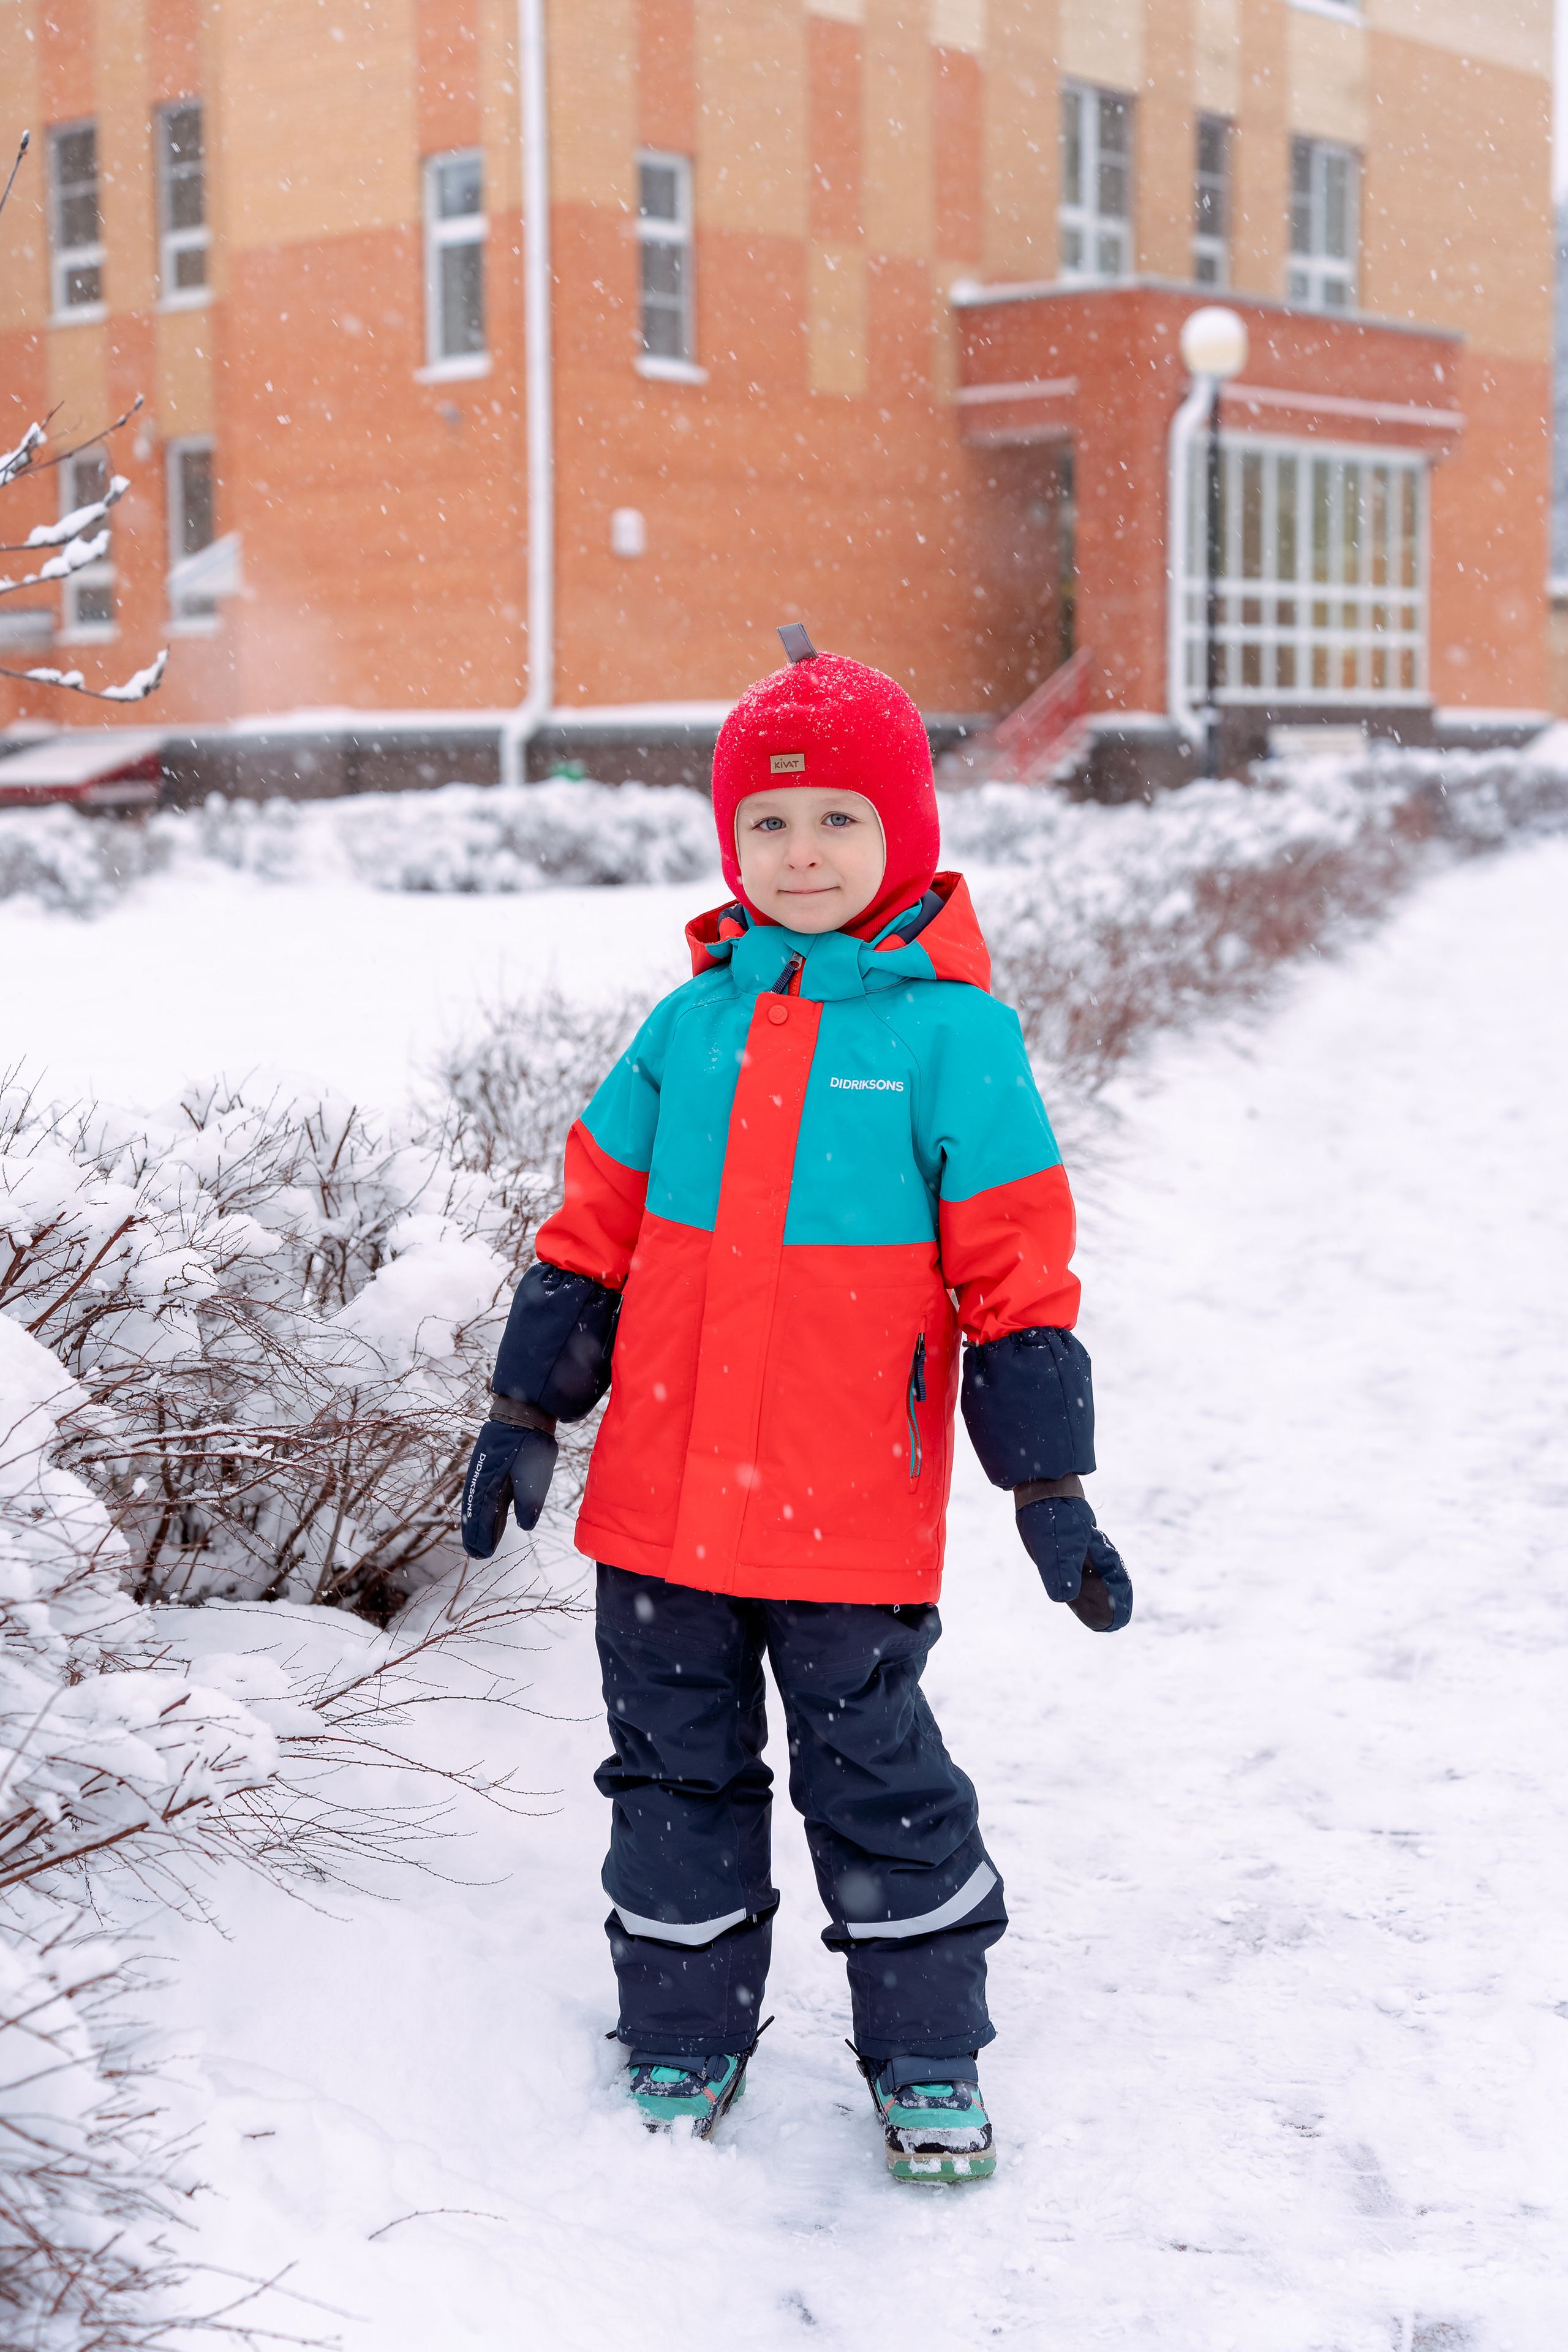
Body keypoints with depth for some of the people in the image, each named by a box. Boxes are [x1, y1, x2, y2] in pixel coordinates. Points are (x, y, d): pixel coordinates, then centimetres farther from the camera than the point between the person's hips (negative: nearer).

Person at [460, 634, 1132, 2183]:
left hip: (851, 1522, -4)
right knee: (677, 1779, 15)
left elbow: (1016, 1270, -5)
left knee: (878, 1781, 8)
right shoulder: (687, 1027, 5)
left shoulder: (952, 1033, -5)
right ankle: (682, 2038, 32)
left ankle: (925, 2054, 26)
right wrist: (525, 1411, 10)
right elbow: (594, 1229, 11)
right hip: (658, 1503, 4)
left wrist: (1047, 1486, -6)